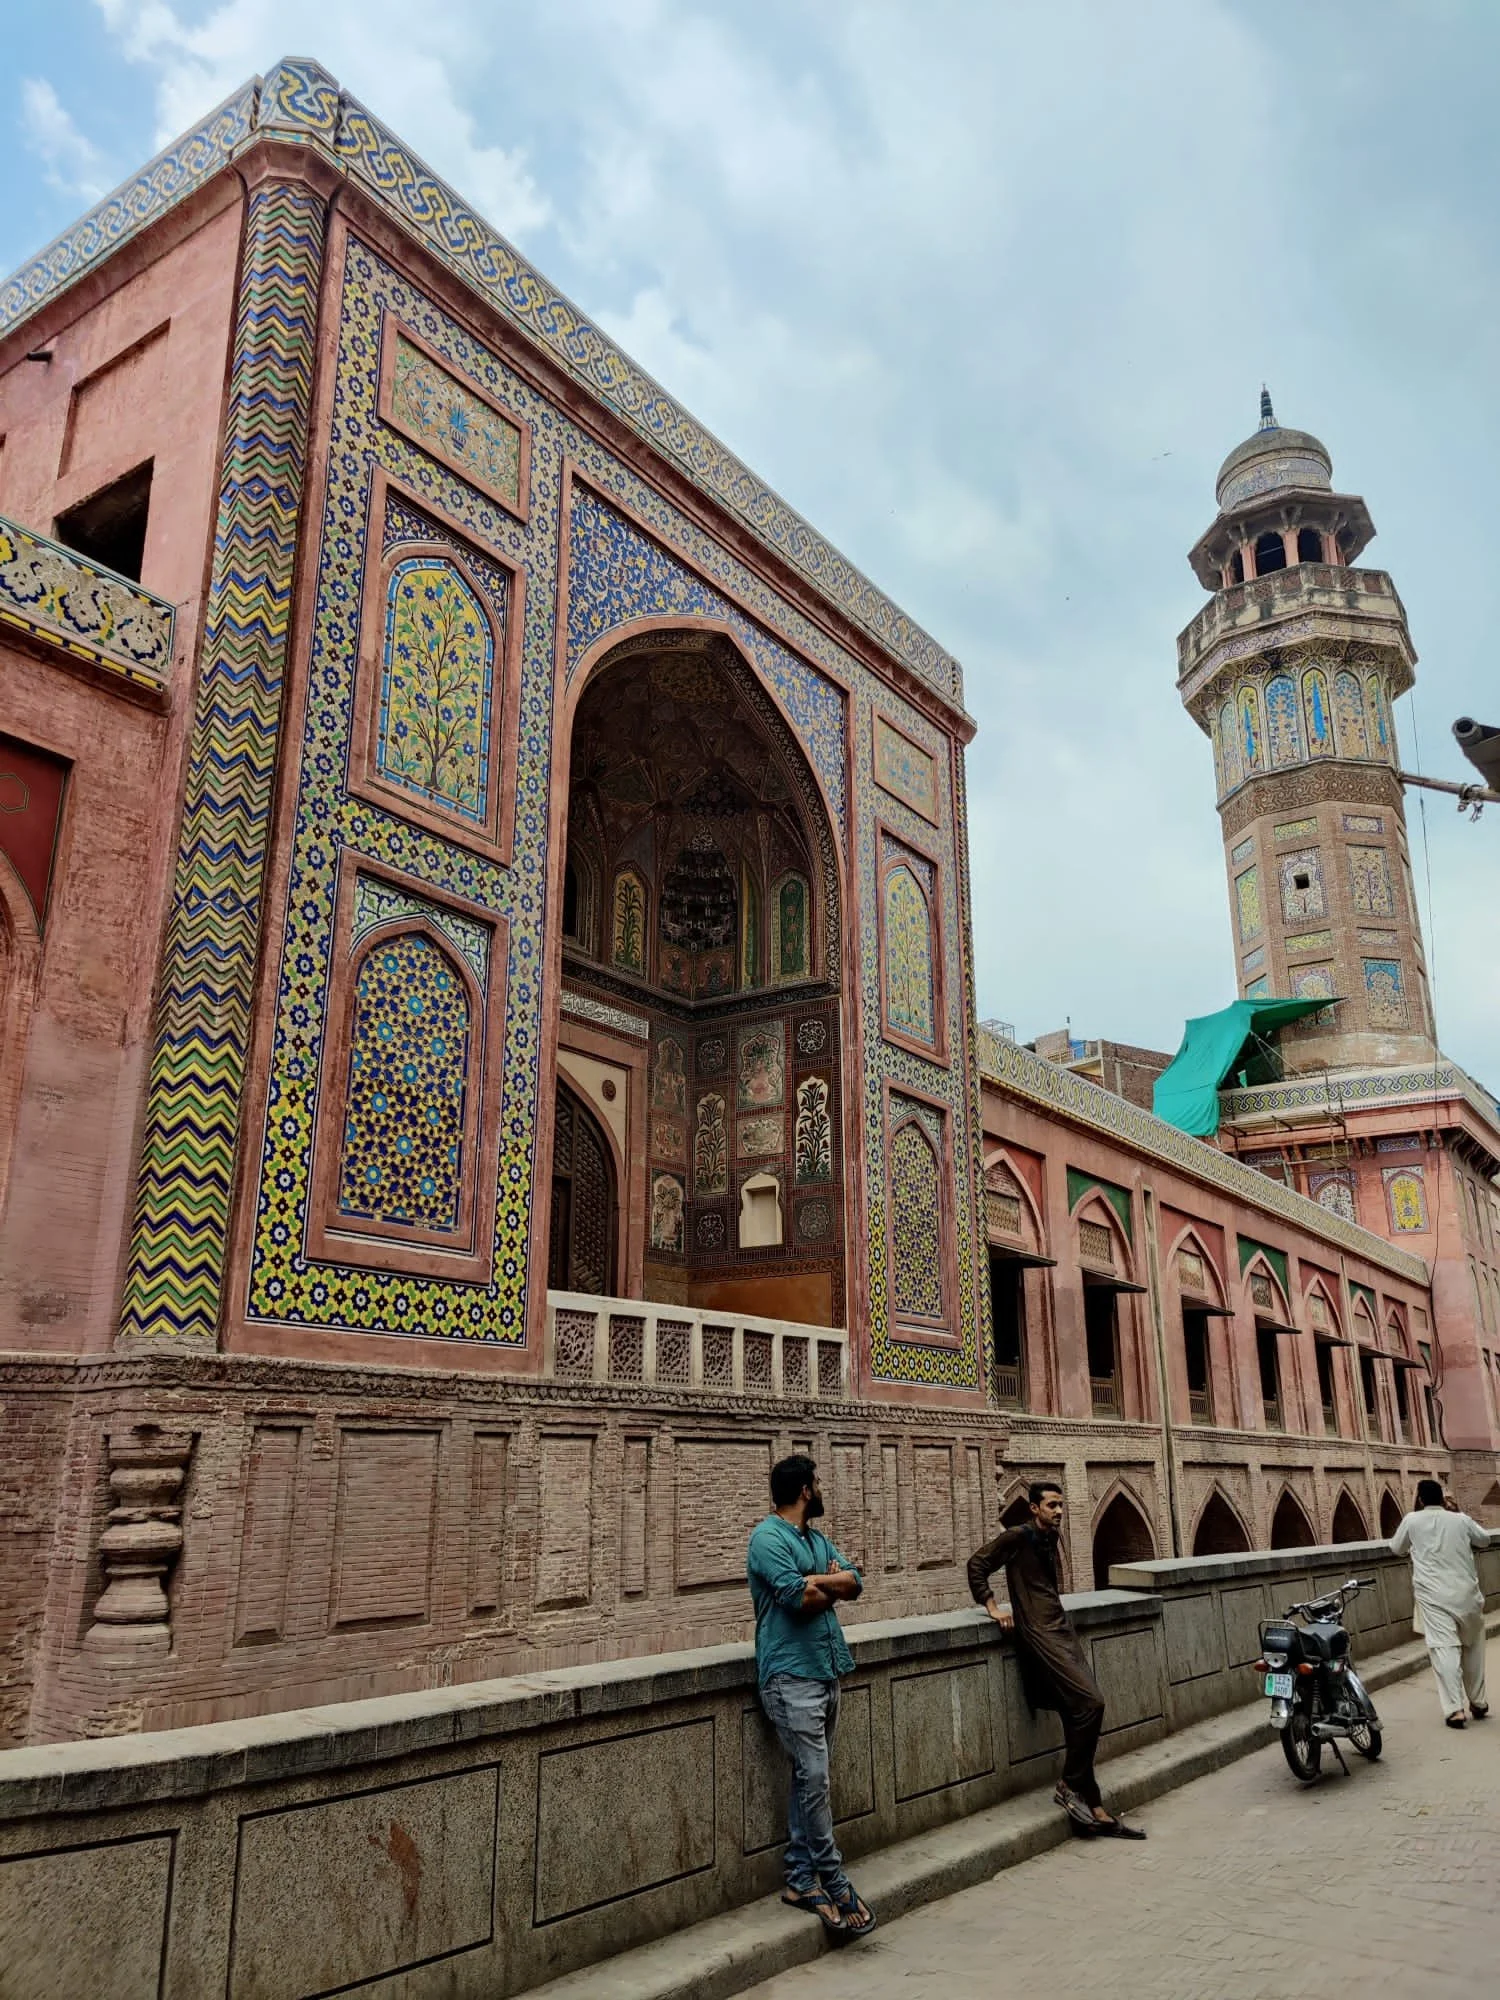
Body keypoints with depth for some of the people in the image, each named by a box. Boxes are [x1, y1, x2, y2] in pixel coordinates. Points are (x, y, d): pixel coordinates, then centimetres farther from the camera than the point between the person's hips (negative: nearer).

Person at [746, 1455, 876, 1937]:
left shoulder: (818, 1539, 15)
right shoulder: (768, 1538, -12)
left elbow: (854, 1583, 5)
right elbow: (798, 1597, -22)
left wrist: (818, 1582, -13)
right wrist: (832, 1588, -3)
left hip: (826, 1671, 8)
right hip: (791, 1676, -8)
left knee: (810, 1779, 11)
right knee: (815, 1780, -6)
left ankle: (801, 1880, 18)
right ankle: (835, 1884, 3)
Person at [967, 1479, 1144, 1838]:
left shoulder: (1050, 1538, 16)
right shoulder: (1018, 1537, -8)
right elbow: (977, 1565, -7)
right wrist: (993, 1608, -9)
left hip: (1062, 1629, 8)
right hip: (1039, 1633, -8)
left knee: (1079, 1714, 3)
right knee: (1090, 1702, -18)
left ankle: (1092, 1808, 9)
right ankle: (1070, 1785, -2)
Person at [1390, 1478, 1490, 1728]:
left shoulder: (1412, 1520, 1)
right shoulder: (1460, 1520, 6)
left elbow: (1396, 1549, 16)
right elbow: (1485, 1540, 25)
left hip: (1434, 1596, -3)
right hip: (1466, 1593, 3)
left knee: (1444, 1648, -10)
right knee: (1472, 1646, 21)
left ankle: (1454, 1709, -19)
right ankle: (1478, 1702, 28)